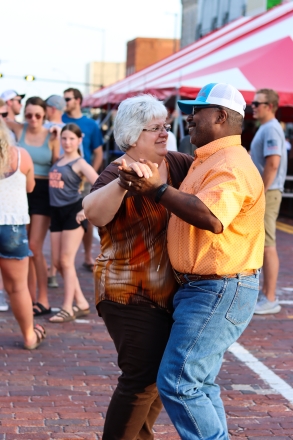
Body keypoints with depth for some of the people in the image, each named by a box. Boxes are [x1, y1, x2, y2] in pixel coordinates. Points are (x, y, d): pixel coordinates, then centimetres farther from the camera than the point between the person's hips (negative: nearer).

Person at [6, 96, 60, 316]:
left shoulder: (51, 136, -4)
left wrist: (56, 142, -12)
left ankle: (43, 300, 2)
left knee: (34, 247, -7)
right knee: (24, 247, 9)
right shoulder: (19, 129, 0)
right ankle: (31, 297, 20)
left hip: (42, 192, -3)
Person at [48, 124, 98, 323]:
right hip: (57, 212, 7)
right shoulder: (58, 160, 13)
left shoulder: (80, 163, -6)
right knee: (57, 262, 6)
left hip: (73, 212, -7)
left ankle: (68, 309, 3)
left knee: (66, 261, -6)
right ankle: (82, 304, 18)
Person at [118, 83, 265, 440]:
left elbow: (210, 217, -36)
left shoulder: (232, 165, -18)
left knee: (178, 383, -10)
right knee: (198, 383, 17)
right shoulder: (208, 161, 17)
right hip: (199, 289, 11)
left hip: (218, 293, -11)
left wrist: (158, 190, -33)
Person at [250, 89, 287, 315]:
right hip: (262, 193, 10)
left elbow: (273, 163, -25)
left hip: (267, 194, -10)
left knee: (268, 246, -7)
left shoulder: (271, 129, -16)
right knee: (263, 244, 15)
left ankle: (270, 300, -3)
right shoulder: (265, 128, 16)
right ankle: (266, 292, 24)